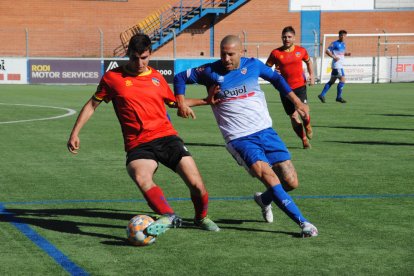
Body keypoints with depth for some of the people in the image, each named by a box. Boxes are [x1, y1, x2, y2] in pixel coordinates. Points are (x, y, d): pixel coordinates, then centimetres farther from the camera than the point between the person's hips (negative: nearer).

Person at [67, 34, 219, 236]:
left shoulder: (156, 77, 14)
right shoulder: (113, 77, 6)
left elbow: (174, 102, 32)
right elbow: (92, 104, 16)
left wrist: (206, 101, 29)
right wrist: (75, 133, 10)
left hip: (167, 137, 3)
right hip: (138, 144, -2)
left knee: (196, 184, -9)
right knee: (141, 178, -37)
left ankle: (201, 217, 19)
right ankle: (169, 217, -45)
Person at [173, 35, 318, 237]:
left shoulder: (253, 65, 4)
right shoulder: (210, 72, -2)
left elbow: (276, 78, 23)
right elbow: (180, 77, 10)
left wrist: (296, 101, 21)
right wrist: (181, 103, -3)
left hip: (265, 131, 4)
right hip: (239, 139, -3)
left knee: (291, 182, -2)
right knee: (269, 177, -24)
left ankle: (264, 200, 31)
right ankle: (303, 223, -16)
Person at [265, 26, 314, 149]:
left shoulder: (301, 51, 2)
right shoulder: (276, 53, -4)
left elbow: (308, 61, 22)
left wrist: (311, 75, 12)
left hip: (300, 86, 0)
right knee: (293, 116, 3)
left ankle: (307, 125, 20)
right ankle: (304, 140, 22)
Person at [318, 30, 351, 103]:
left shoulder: (343, 44, 15)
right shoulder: (335, 43, -8)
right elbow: (327, 51, -10)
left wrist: (347, 54, 4)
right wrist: (334, 57, -21)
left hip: (340, 65, 9)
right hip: (336, 65, -9)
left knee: (332, 81, 11)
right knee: (342, 79, -12)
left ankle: (322, 95, 16)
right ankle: (339, 97, -4)